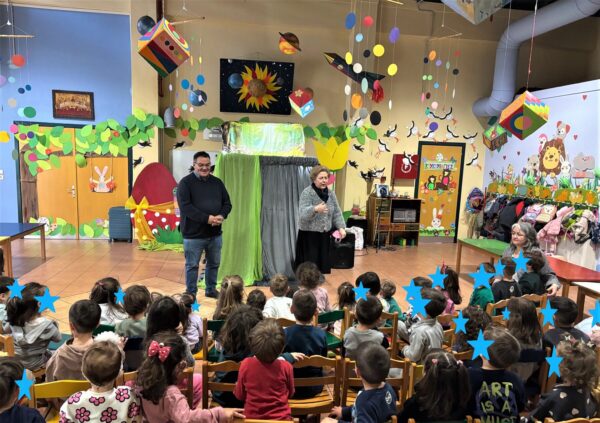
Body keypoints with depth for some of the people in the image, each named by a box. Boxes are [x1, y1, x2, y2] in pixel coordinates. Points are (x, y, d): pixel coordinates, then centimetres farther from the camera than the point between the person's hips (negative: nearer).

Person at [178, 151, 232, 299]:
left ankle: (211, 289, 33)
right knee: (192, 265, 5)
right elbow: (185, 206, -17)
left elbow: (227, 203, 9)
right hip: (193, 234, -5)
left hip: (215, 233, 5)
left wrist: (221, 216, -13)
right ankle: (191, 293, 20)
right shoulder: (185, 182, -7)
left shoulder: (217, 182, 9)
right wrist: (207, 218, -23)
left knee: (214, 264, 16)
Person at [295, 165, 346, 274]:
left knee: (324, 265, 8)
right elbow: (303, 214, -22)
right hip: (309, 235, -5)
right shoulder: (307, 193, -11)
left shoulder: (331, 193, 7)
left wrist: (341, 227, -8)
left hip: (325, 235, 5)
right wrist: (315, 209, -41)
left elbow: (337, 213, 8)